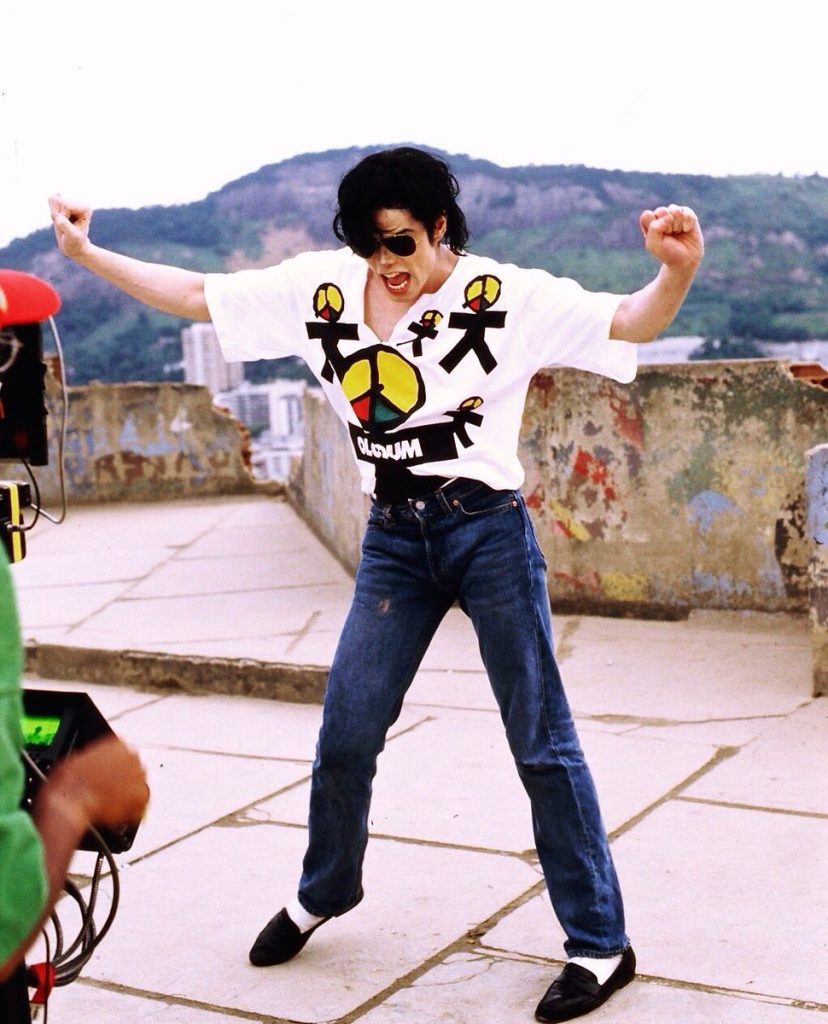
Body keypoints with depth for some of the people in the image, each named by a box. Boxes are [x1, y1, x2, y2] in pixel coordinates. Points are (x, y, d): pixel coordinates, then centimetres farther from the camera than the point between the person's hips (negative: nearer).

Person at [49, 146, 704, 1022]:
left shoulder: (506, 295, -9)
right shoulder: (321, 289, 1)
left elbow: (629, 322, -16)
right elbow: (195, 296, 6)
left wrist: (678, 269, -36)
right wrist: (85, 254, 3)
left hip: (488, 530, -4)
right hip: (392, 539, 4)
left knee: (541, 744, 2)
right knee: (344, 736, 12)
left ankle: (601, 946, 15)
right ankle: (322, 893, 39)